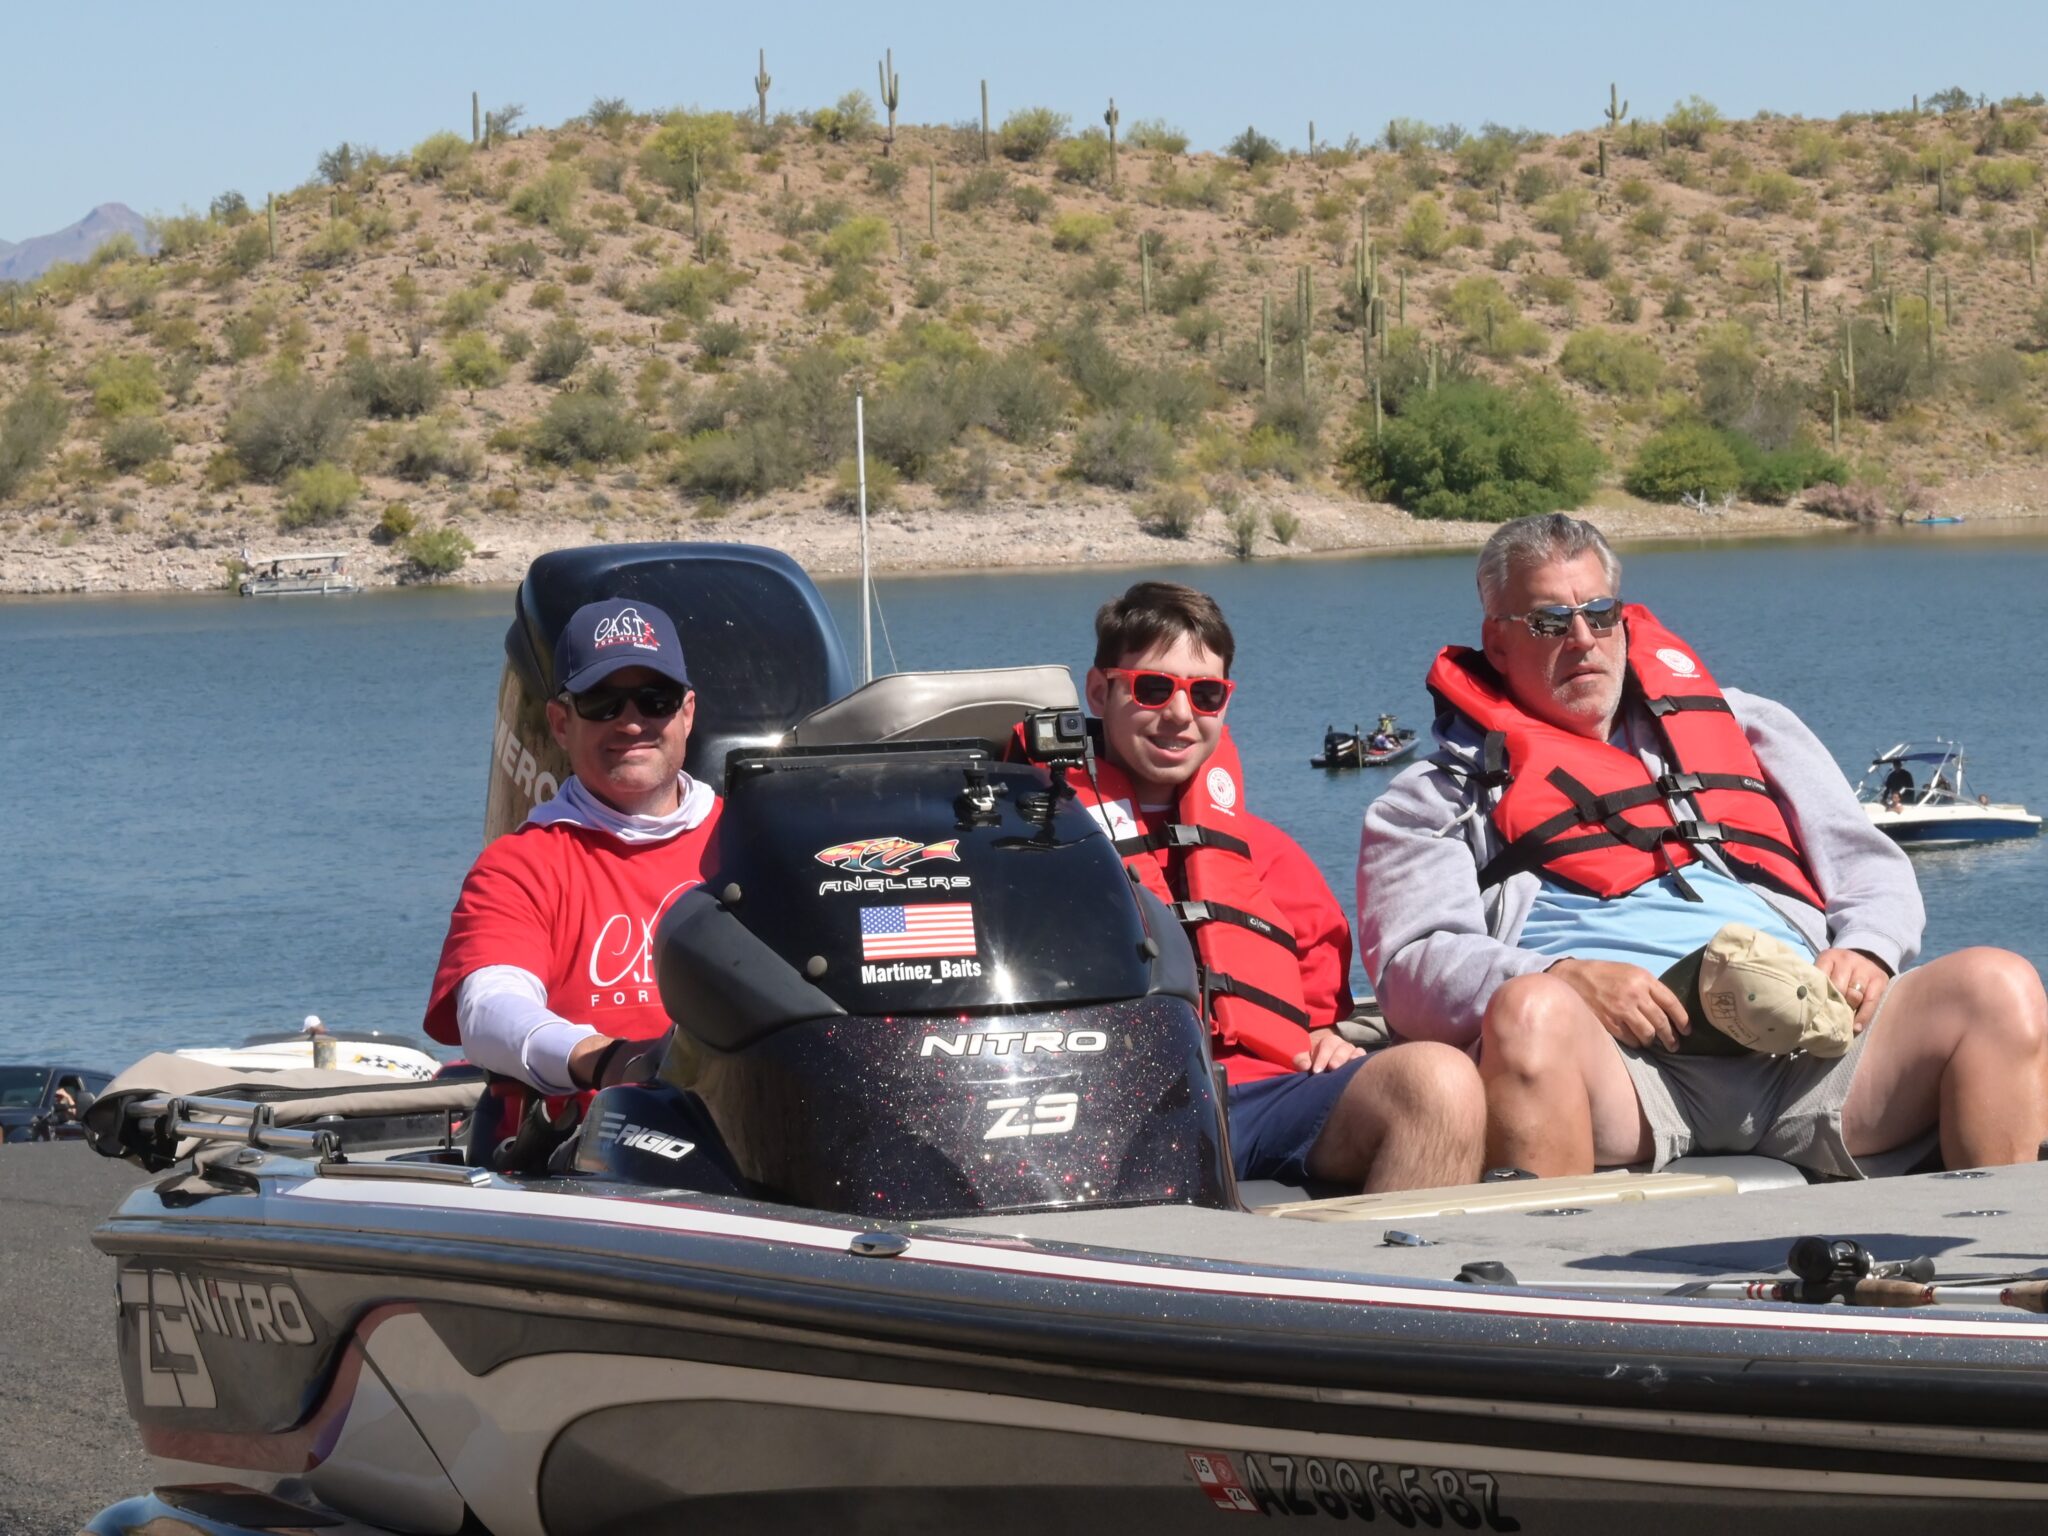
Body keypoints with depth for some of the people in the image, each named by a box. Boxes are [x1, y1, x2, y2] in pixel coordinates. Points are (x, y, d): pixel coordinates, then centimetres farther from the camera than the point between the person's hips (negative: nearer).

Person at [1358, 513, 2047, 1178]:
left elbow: (1872, 872, 26)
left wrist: (1864, 952, 1)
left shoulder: (1743, 726, 31)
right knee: (1530, 1012, -38)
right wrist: (1563, 981, -14)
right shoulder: (1441, 797, 21)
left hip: (1806, 1044, 3)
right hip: (1624, 1063, -3)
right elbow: (1410, 967, 5)